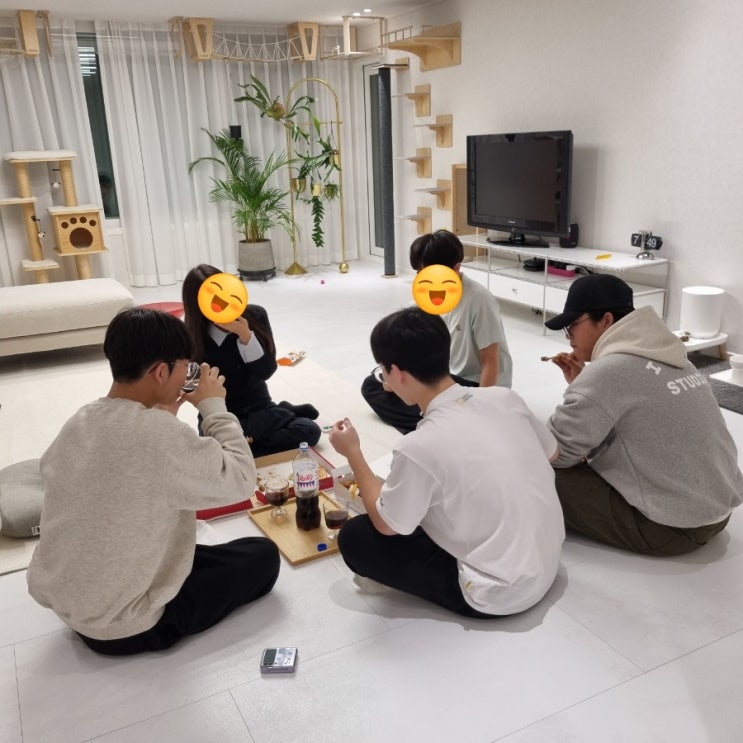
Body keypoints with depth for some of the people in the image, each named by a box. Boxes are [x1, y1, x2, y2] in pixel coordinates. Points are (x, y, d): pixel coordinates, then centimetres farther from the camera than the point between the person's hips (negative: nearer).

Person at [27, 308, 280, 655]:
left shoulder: (77, 424, -4)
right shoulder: (160, 435, -30)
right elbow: (240, 480, -19)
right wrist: (215, 406, -9)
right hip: (123, 626, -8)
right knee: (262, 555, 5)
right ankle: (156, 625, 7)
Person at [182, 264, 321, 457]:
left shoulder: (255, 316, -8)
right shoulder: (193, 337, -13)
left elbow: (266, 371, -10)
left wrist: (246, 336, -26)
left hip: (258, 408, 0)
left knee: (310, 430, -24)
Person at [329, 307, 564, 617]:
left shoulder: (420, 446, -26)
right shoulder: (504, 397, -9)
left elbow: (387, 524, -10)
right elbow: (550, 452, 10)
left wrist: (352, 453, 0)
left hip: (500, 594, -7)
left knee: (354, 536, -1)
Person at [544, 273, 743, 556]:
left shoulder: (608, 370, -19)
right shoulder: (666, 356, 8)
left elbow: (553, 452, -15)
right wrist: (582, 385, 8)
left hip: (670, 526, -9)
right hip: (716, 508, 9)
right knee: (590, 463, 24)